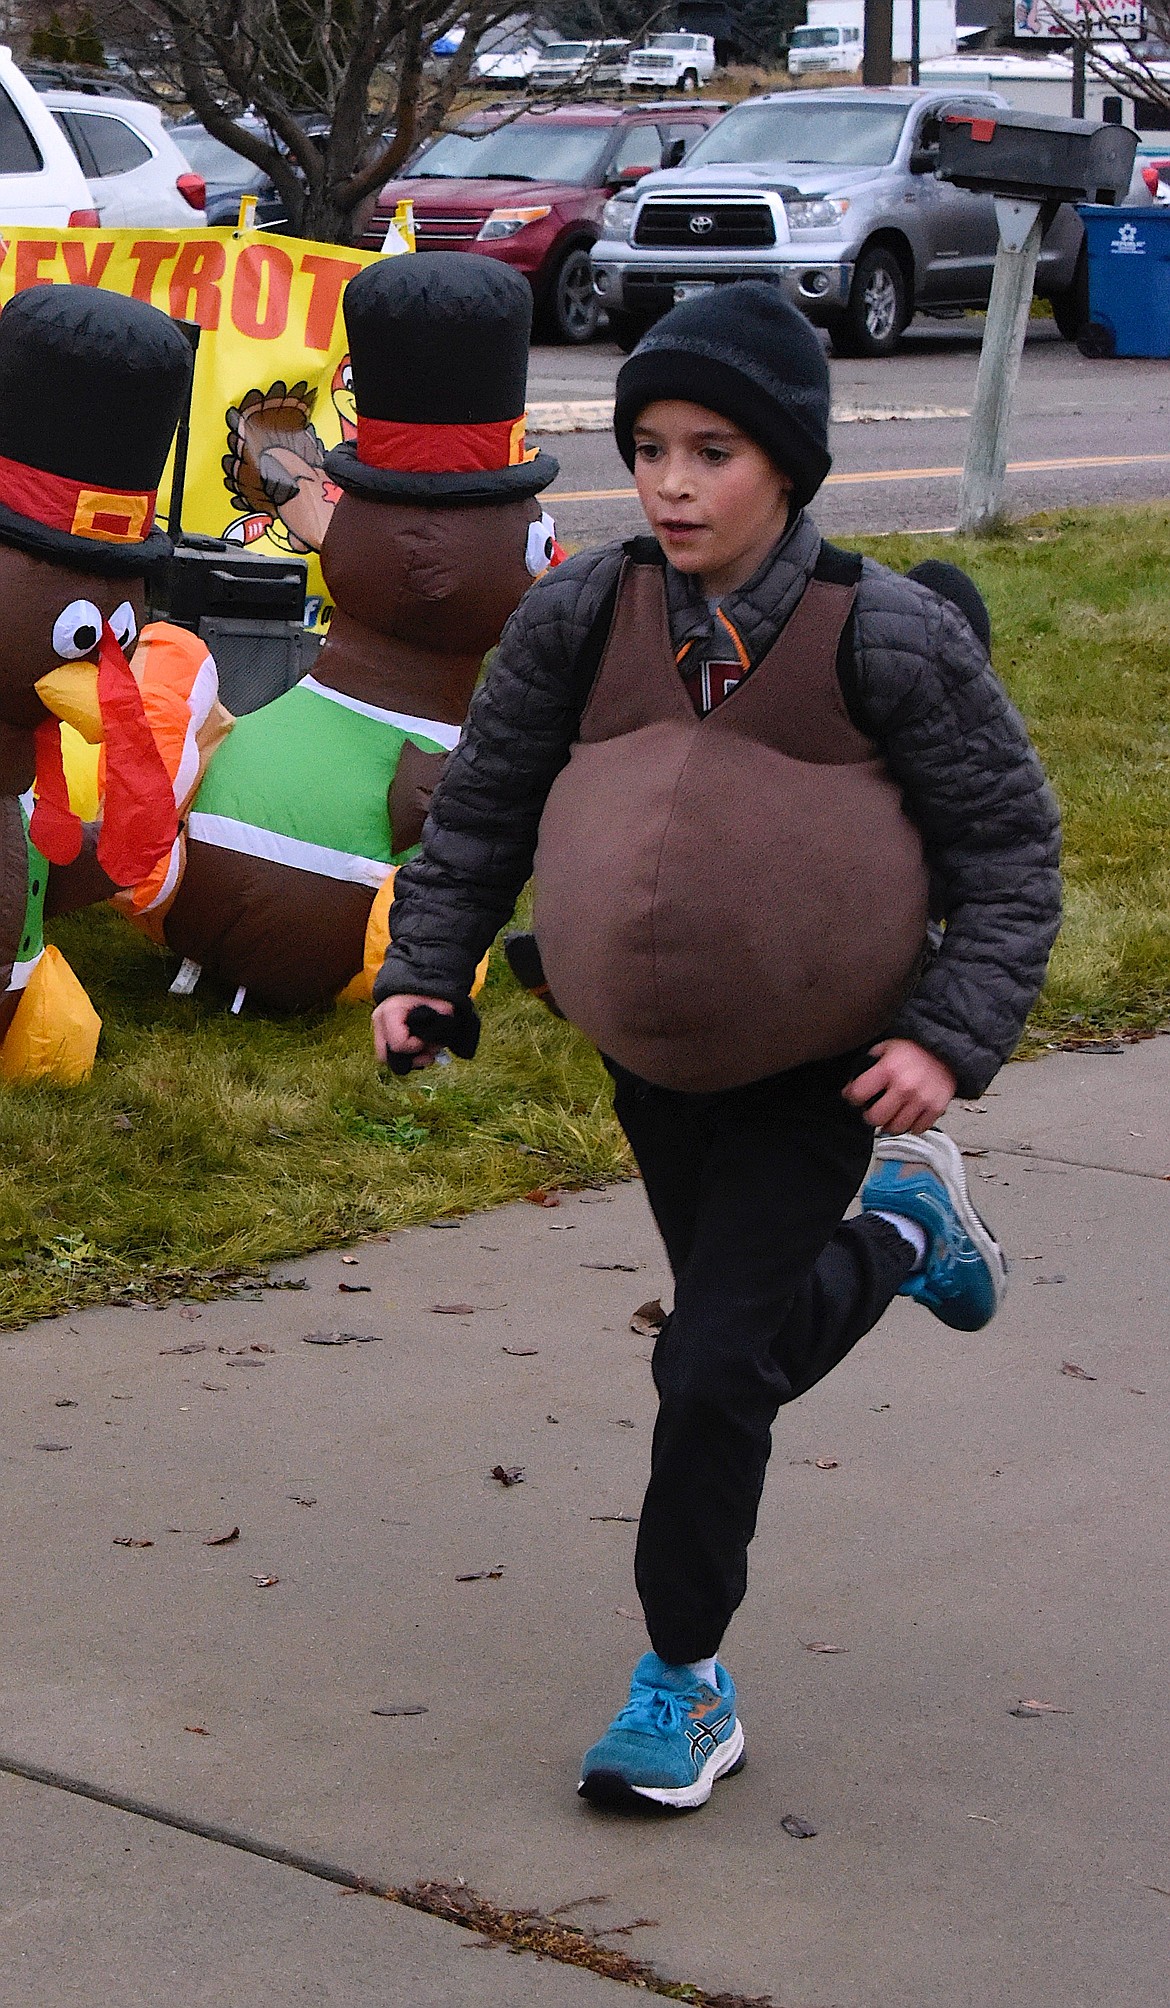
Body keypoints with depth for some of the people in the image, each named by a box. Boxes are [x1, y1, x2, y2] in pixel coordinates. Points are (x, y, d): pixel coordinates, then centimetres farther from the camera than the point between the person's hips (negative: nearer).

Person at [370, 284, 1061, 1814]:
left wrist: (952, 1036, -20)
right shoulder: (584, 618, -10)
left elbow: (1010, 845, -10)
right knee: (757, 1332, 21)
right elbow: (483, 807, 3)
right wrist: (425, 973, -7)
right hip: (652, 1053, 4)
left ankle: (684, 1686, 7)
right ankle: (901, 1231, 53)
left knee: (714, 1367, -9)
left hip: (817, 1067, -4)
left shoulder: (889, 641, -18)